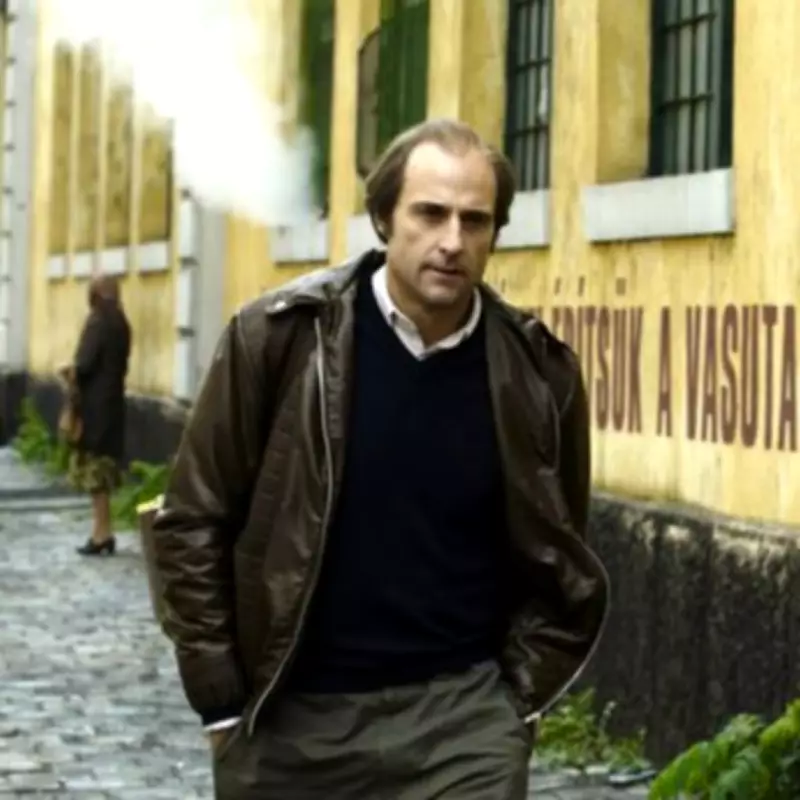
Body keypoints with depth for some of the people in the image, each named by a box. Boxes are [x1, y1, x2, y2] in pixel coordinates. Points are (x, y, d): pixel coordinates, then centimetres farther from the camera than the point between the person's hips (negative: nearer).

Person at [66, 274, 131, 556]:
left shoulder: (97, 322, -15)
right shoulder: (121, 324, 10)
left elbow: (85, 362, -20)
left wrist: (73, 374, 1)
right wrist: (78, 371, 12)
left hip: (94, 402, -8)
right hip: (112, 399, 8)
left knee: (94, 467, -3)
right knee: (103, 468, 13)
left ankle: (102, 533, -2)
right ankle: (103, 532, 16)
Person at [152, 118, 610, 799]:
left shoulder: (537, 372, -3)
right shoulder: (280, 336, -8)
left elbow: (561, 556, 10)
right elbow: (193, 523, -2)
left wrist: (520, 697, 3)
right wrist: (221, 701, -4)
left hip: (459, 712, 0)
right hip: (289, 715, 0)